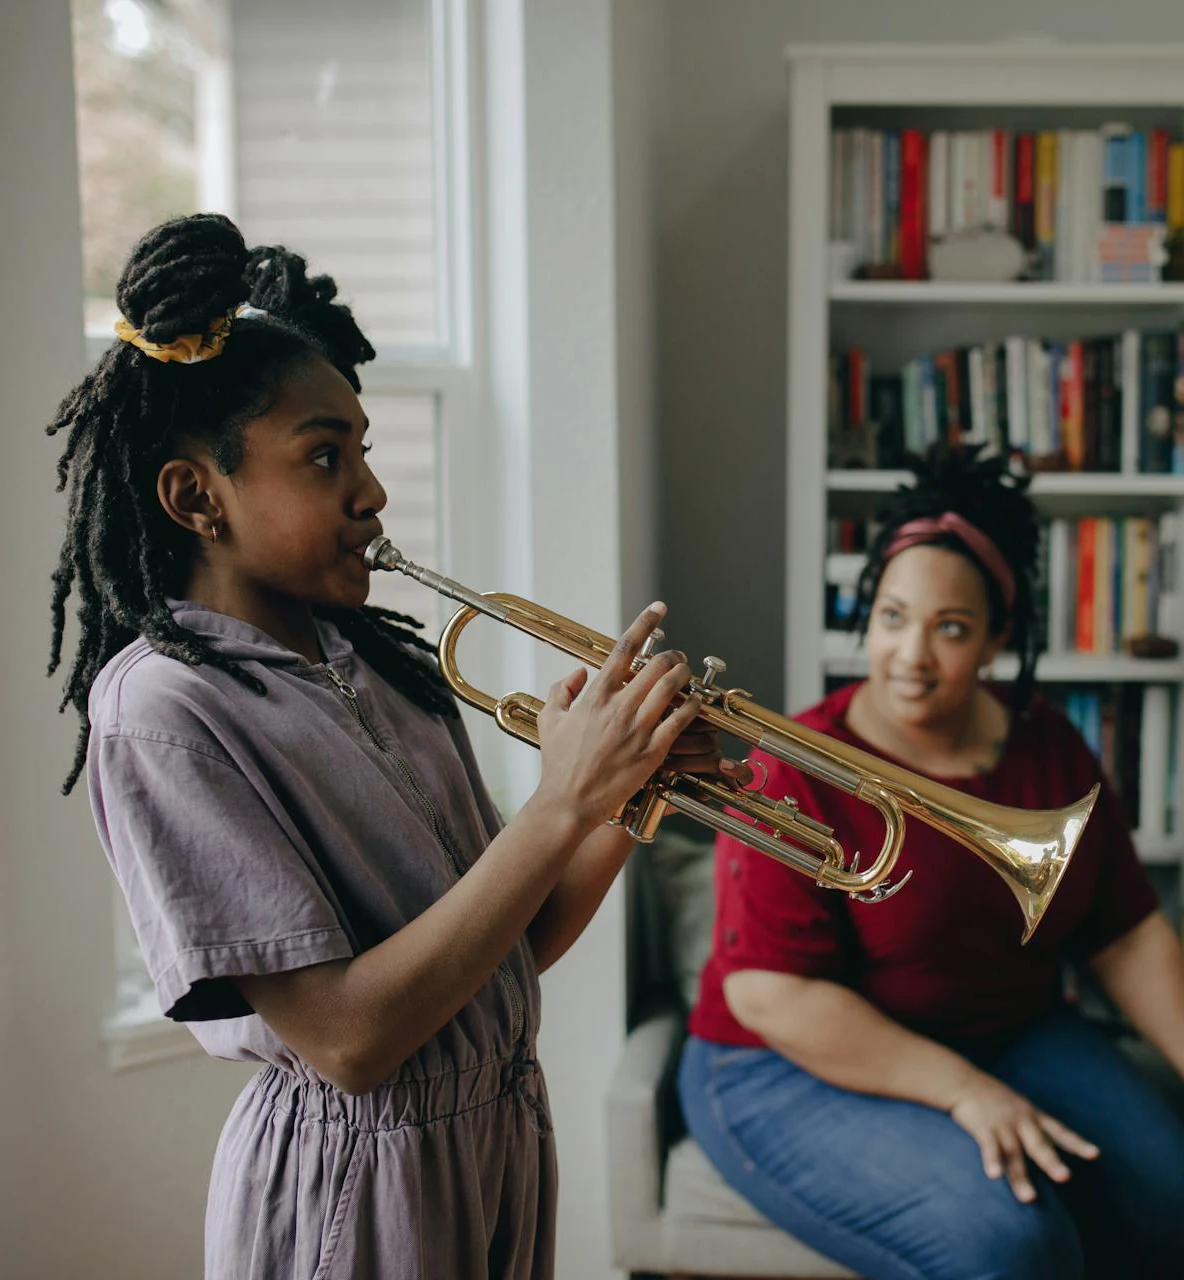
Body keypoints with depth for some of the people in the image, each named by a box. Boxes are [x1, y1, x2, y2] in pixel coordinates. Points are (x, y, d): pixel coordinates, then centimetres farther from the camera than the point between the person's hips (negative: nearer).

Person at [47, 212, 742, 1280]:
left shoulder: (392, 663, 1)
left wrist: (629, 798, -12)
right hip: (354, 1185, -6)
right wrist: (563, 804, -25)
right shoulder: (159, 710, -19)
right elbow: (346, 1039, -24)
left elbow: (514, 948, 4)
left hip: (502, 1136, 7)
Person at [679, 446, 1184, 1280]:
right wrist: (962, 1092, -25)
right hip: (798, 1071, -5)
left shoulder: (1050, 749, 3)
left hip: (1011, 1039, 6)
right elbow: (769, 994, -20)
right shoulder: (798, 779, -15)